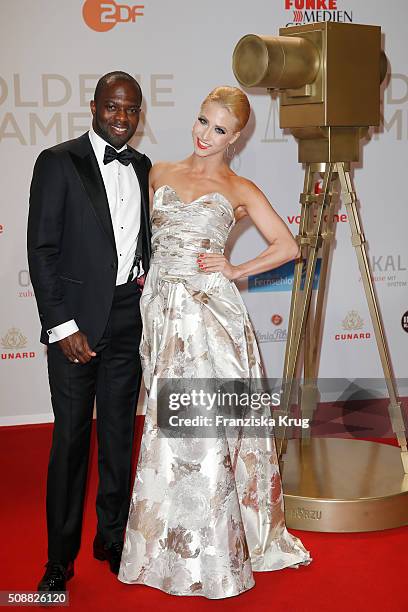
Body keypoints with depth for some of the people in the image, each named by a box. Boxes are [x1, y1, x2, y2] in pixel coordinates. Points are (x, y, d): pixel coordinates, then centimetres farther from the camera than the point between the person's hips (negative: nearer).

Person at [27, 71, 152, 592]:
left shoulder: (143, 168, 11)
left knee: (119, 433, 13)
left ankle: (112, 538, 28)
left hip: (128, 319, 5)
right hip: (76, 320, -4)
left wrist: (146, 273, 1)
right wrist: (61, 325, -14)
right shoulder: (58, 162, -4)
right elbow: (42, 250, -9)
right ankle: (60, 556, 16)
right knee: (70, 437, 2)